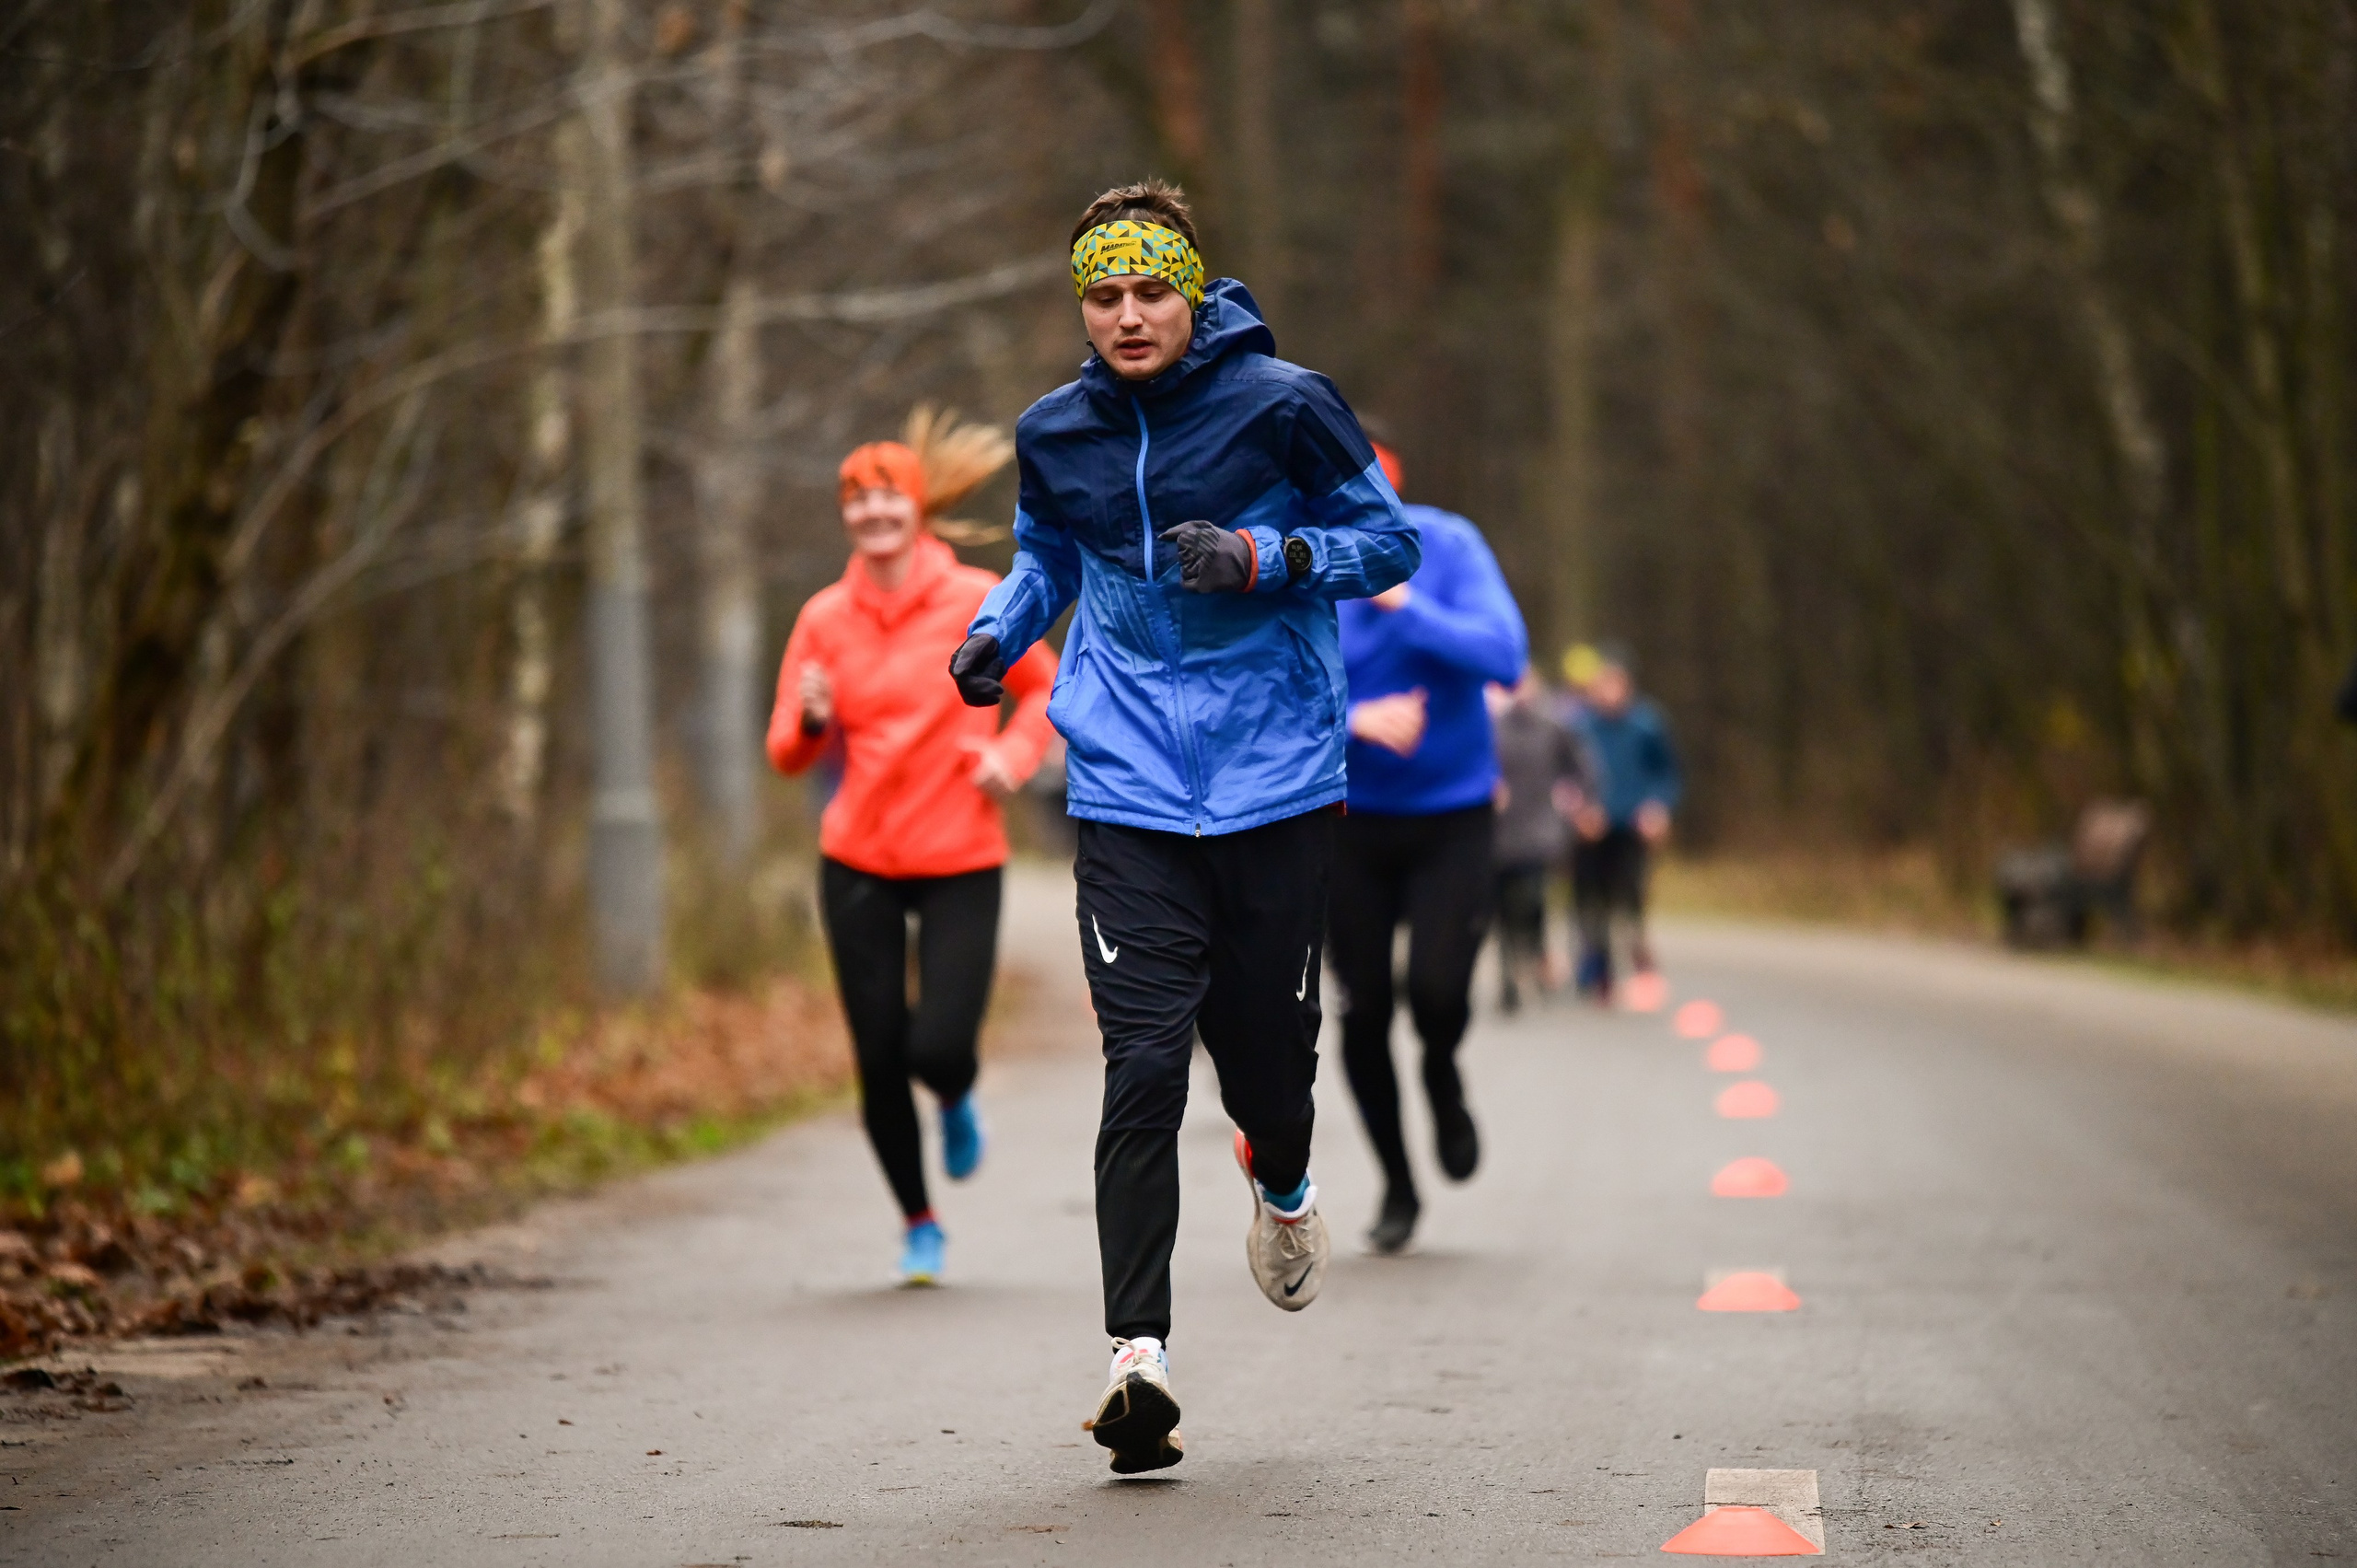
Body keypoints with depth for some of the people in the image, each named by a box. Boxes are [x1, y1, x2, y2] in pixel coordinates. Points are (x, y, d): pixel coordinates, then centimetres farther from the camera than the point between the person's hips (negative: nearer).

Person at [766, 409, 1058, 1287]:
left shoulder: (977, 601, -4)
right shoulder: (825, 618, 1)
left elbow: (1042, 688, 12)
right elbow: (788, 754, 3)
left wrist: (1014, 752, -6)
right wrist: (811, 721, -18)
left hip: (961, 863, -2)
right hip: (858, 866, 2)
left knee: (939, 1048, -14)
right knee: (879, 1059, 1)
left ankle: (957, 1100, 26)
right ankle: (918, 1222, 24)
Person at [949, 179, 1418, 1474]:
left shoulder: (1280, 405, -4)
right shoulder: (1055, 434, 6)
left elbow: (1390, 542, 1)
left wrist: (1264, 558, -16)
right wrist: (995, 636, 4)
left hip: (1276, 782, -1)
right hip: (1128, 794, 1)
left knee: (1263, 1038, 8)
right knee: (1142, 1064, -11)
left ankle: (1282, 1190, 46)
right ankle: (1138, 1355, -15)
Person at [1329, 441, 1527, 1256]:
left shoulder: (1447, 546, -11)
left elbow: (1505, 656, -22)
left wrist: (1404, 603, -30)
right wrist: (1356, 720, -28)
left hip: (1453, 815, -1)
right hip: (1350, 818, 1)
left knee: (1437, 992, -16)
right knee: (1363, 1013, 2)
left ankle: (1443, 1078, 22)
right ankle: (1398, 1188, 22)